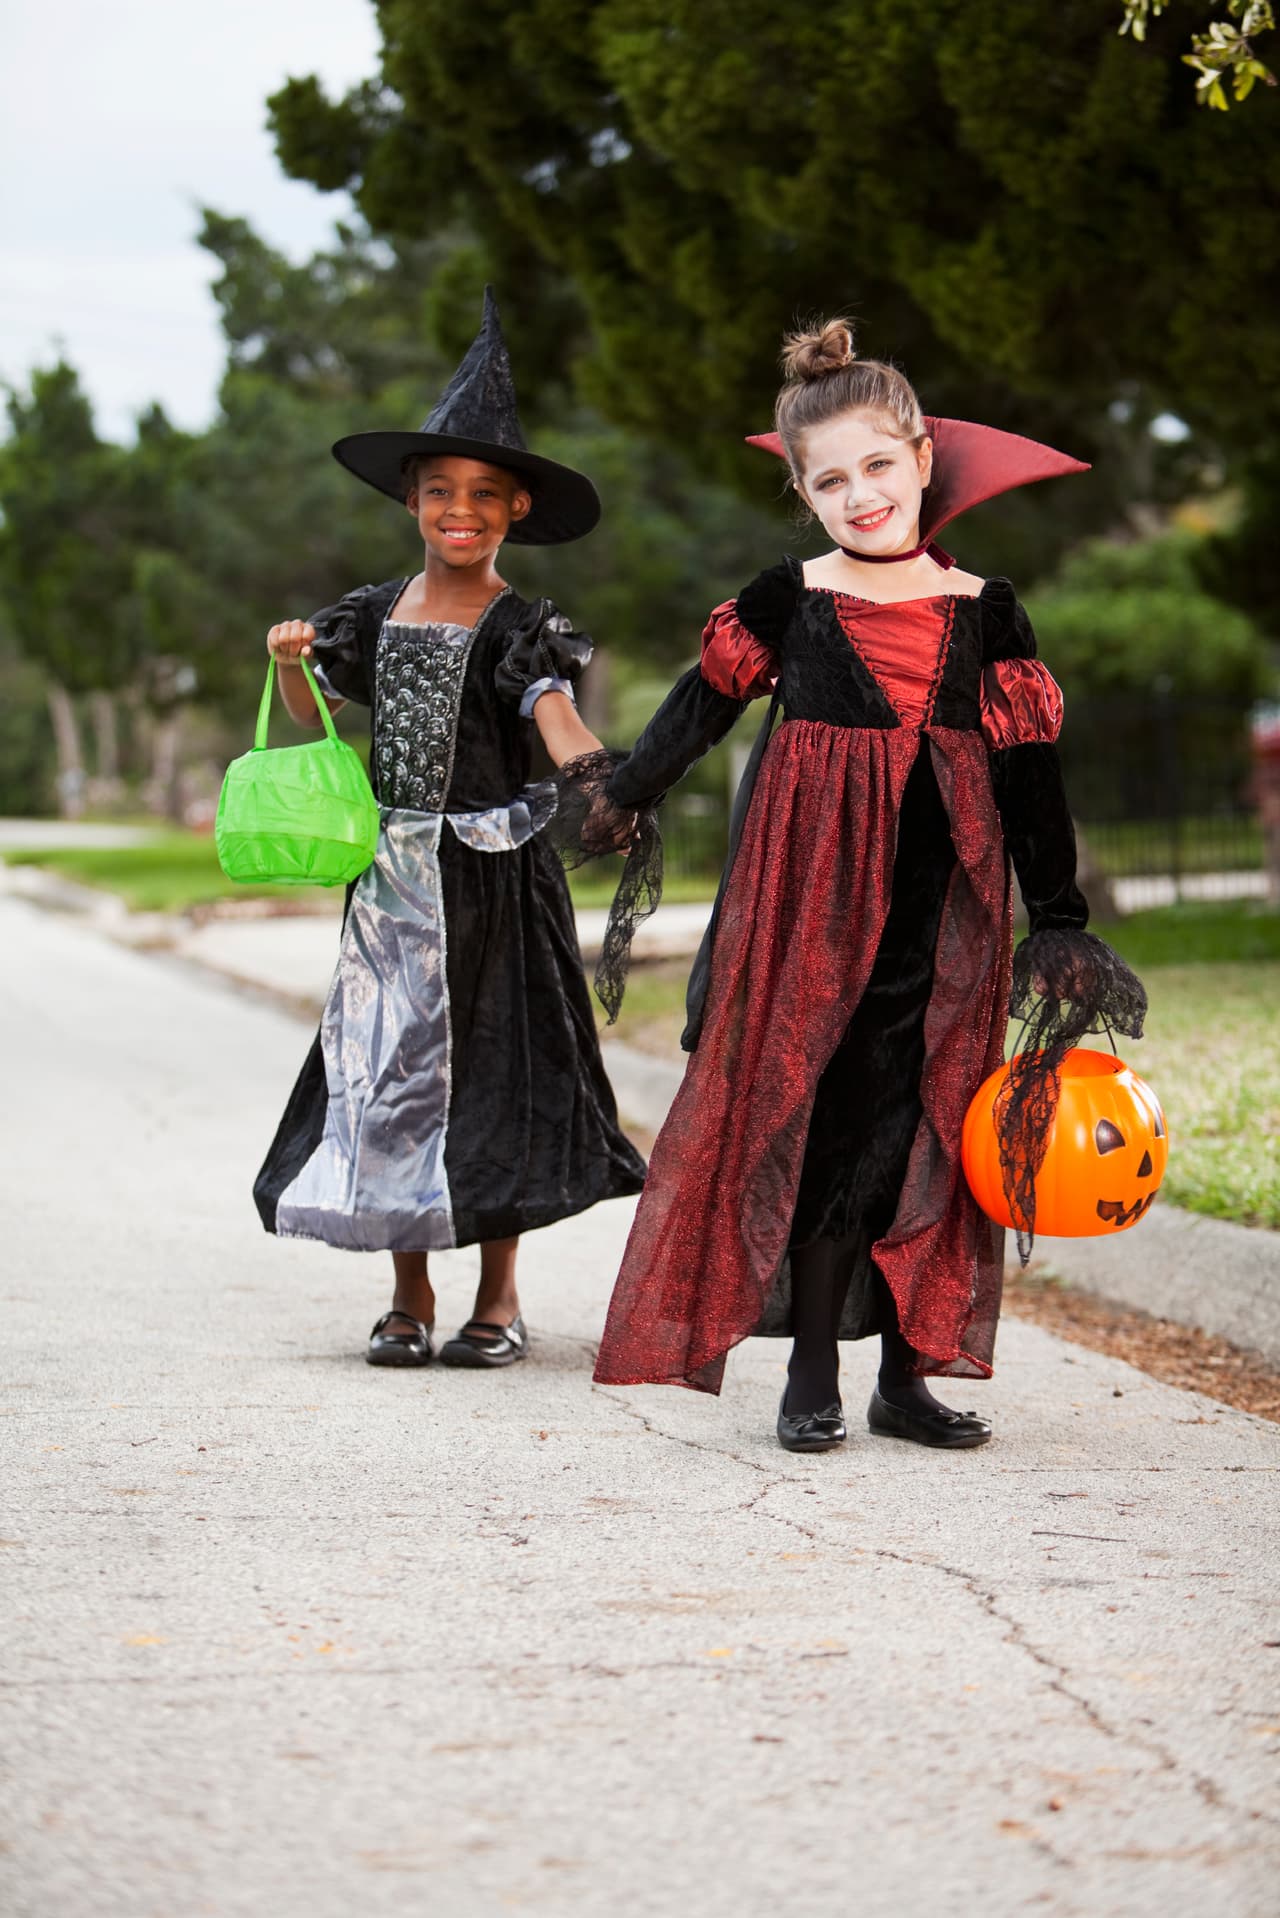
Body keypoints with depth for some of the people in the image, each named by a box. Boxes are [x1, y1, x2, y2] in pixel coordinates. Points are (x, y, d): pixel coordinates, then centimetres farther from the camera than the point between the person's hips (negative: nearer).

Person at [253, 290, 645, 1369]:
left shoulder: (521, 628, -5)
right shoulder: (377, 615, 7)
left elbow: (557, 723, -21)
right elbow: (313, 716, 18)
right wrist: (292, 661, -3)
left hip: (495, 875, -4)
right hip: (396, 874, 4)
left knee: (494, 1062, 1)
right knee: (391, 1063, 3)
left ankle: (499, 1295, 12)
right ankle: (411, 1295, 12)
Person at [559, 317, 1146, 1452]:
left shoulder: (984, 613, 4)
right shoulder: (787, 602, 1)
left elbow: (1029, 774, 5)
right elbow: (699, 710, 12)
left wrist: (1061, 924, 4)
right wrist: (618, 795, 7)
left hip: (941, 910, 2)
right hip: (812, 899, -1)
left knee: (924, 1122, 3)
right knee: (817, 1116, -2)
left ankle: (908, 1373, 12)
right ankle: (814, 1377, 4)